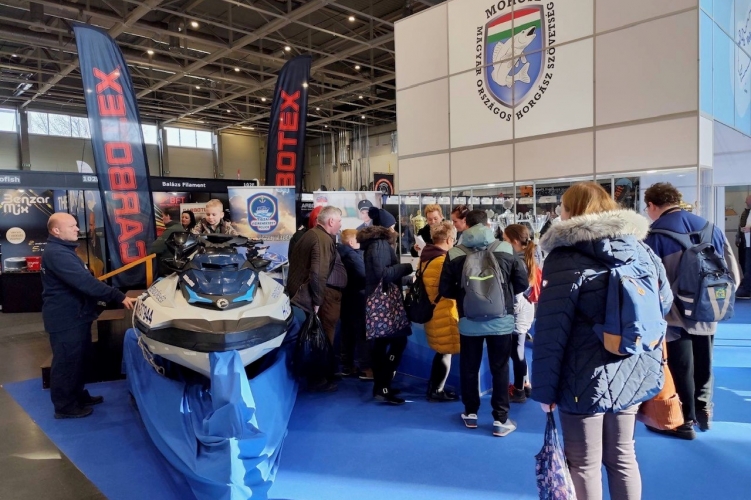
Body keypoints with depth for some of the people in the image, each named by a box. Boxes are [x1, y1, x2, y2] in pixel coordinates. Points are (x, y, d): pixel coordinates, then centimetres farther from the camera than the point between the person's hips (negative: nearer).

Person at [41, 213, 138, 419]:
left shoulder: (64, 250, 13)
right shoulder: (57, 254, -24)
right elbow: (85, 282, -32)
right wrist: (119, 297, -33)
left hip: (74, 315, 11)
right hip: (65, 319, -11)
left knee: (78, 358, 20)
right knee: (67, 362, 2)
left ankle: (78, 395, 34)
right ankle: (65, 406, 14)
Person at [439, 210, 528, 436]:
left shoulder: (454, 254, -7)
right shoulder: (506, 250, -6)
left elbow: (445, 289, -4)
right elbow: (523, 282, -2)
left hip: (468, 321, 0)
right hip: (501, 320, 0)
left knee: (469, 367, 16)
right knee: (500, 368, 10)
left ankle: (470, 413, 28)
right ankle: (500, 420, 15)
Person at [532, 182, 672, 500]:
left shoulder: (565, 259, -15)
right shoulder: (641, 249, 4)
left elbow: (551, 332, -19)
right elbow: (664, 301, 17)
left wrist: (544, 388, -11)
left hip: (587, 379, -6)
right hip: (635, 371, 7)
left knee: (585, 464, 9)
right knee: (622, 455, 22)